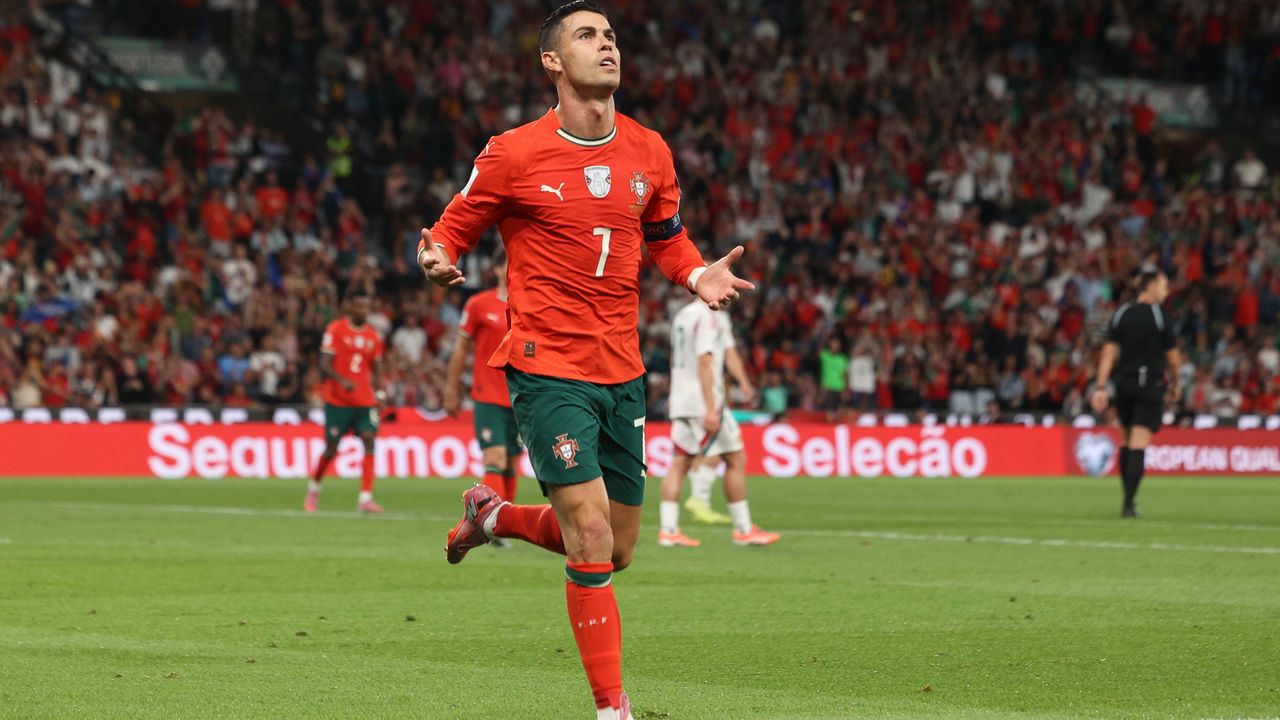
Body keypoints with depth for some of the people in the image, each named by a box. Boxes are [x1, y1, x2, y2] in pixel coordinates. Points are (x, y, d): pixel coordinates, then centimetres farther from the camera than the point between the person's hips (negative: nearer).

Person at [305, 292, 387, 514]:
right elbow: (325, 365, -10)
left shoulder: (373, 335, 10)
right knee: (331, 449, 3)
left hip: (365, 401, 4)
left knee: (369, 442, -13)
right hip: (337, 401, -4)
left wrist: (379, 393, 0)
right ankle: (314, 489, 28)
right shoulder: (335, 329, -5)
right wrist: (342, 381, -27)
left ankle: (365, 498, -16)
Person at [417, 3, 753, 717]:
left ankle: (495, 515, 39)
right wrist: (438, 257, -21)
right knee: (591, 538, -14)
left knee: (616, 551, 11)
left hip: (623, 369, 6)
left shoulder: (649, 151, 5)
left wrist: (699, 275, 0)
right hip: (548, 367, -5)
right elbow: (452, 230, 2)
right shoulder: (514, 155, -8)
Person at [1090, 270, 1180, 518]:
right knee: (1139, 445, -7)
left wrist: (1101, 388, -3)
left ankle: (1128, 498, 22)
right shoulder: (1160, 316, -5)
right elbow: (1172, 358, 0)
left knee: (1128, 440, 18)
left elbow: (1109, 352, -1)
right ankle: (1129, 504, -13)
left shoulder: (1121, 314, 5)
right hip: (1150, 385, -4)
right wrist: (1175, 384, 17)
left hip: (1124, 385, 4)